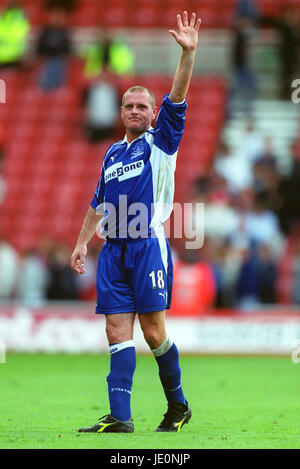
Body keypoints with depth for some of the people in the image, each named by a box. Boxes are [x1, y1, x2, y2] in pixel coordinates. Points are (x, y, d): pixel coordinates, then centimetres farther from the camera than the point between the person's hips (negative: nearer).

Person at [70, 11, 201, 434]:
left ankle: (178, 404, 12)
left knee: (153, 331, -6)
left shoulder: (161, 142, 4)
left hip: (149, 244, -5)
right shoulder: (113, 154, 20)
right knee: (118, 331, -3)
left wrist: (188, 53, -20)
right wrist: (82, 242, 25)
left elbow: (177, 100, -9)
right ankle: (119, 417, -7)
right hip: (114, 248, 5)